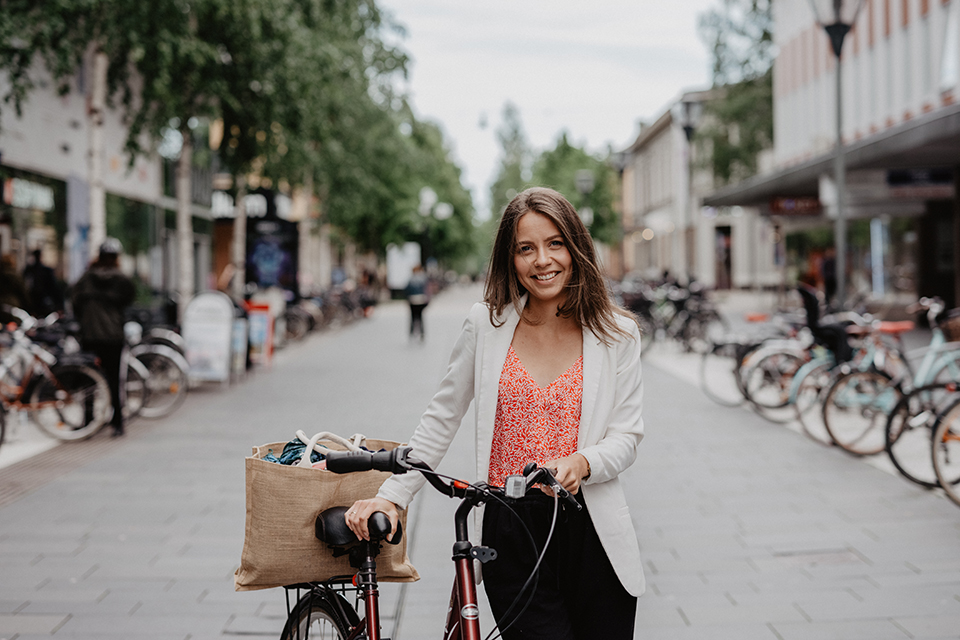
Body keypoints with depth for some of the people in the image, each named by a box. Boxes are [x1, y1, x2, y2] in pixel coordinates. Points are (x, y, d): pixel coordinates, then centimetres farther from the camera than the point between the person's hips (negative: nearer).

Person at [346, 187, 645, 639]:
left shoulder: (616, 334, 1)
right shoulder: (487, 323, 2)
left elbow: (626, 435, 0)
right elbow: (441, 420, 8)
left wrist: (582, 462, -21)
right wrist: (391, 497, 2)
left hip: (591, 534, 1)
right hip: (508, 531, -1)